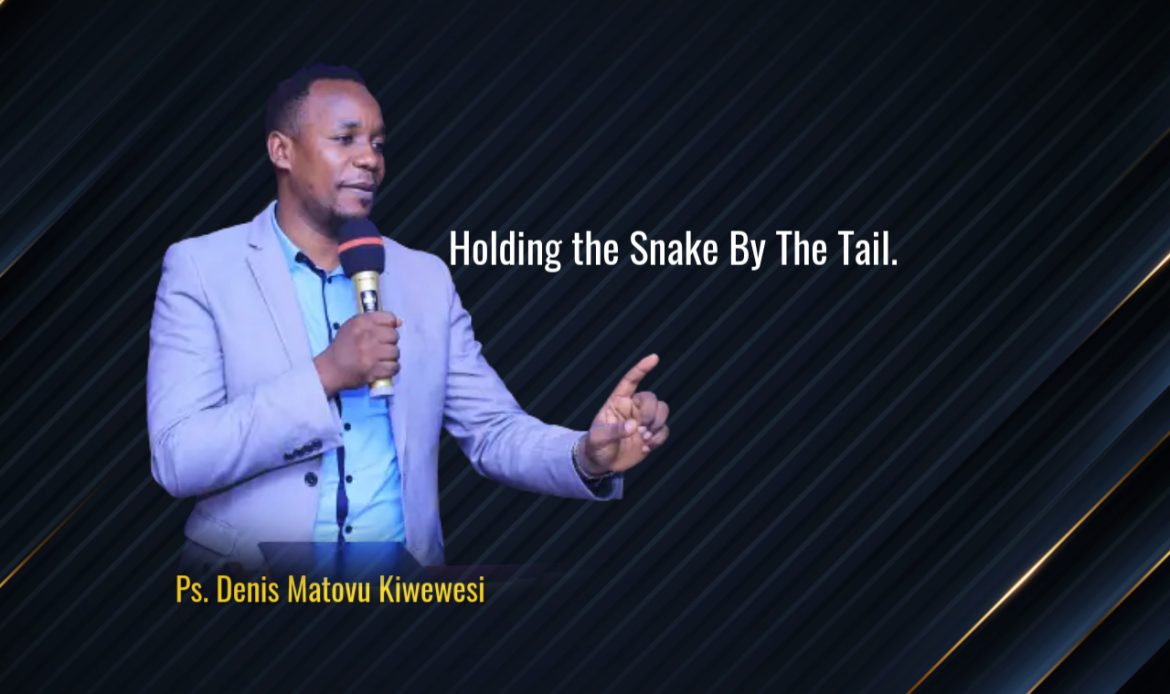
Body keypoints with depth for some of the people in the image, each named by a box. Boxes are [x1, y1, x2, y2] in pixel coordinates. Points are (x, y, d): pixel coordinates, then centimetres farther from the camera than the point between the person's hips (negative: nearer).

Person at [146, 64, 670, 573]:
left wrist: (587, 458, -13)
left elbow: (493, 432, 6)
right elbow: (176, 459, -10)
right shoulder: (201, 267, -2)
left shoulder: (426, 277, 8)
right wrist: (323, 376, -19)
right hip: (253, 579, -2)